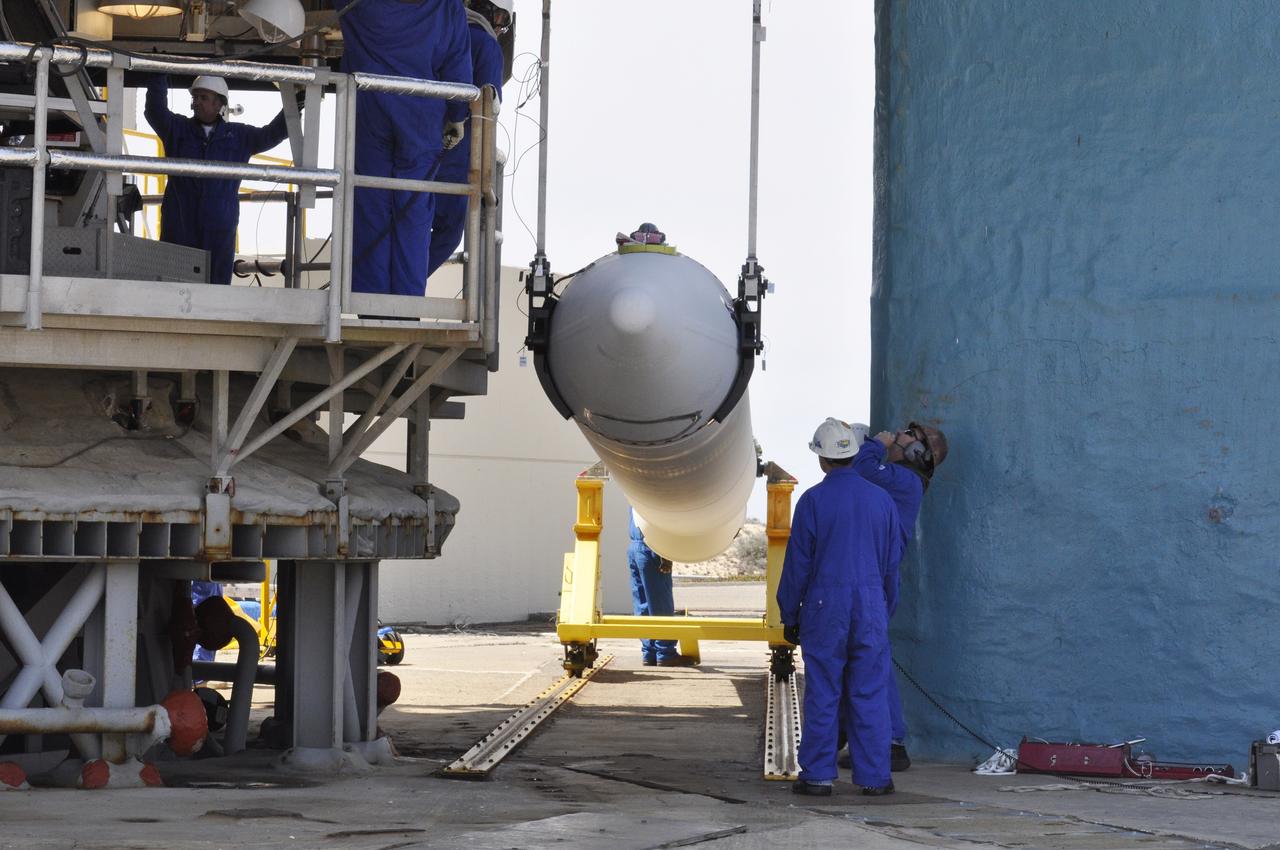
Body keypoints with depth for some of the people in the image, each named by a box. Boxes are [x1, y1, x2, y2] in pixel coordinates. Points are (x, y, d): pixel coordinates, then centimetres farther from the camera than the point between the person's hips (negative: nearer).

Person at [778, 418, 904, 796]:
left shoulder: (813, 500, -5)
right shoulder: (881, 499, 6)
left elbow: (797, 564, -3)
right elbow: (892, 563, 11)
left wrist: (789, 615, 4)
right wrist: (885, 609, 20)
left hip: (824, 605, -3)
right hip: (871, 604, 3)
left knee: (822, 693, 2)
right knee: (869, 693, 5)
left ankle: (817, 775, 3)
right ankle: (874, 776, 5)